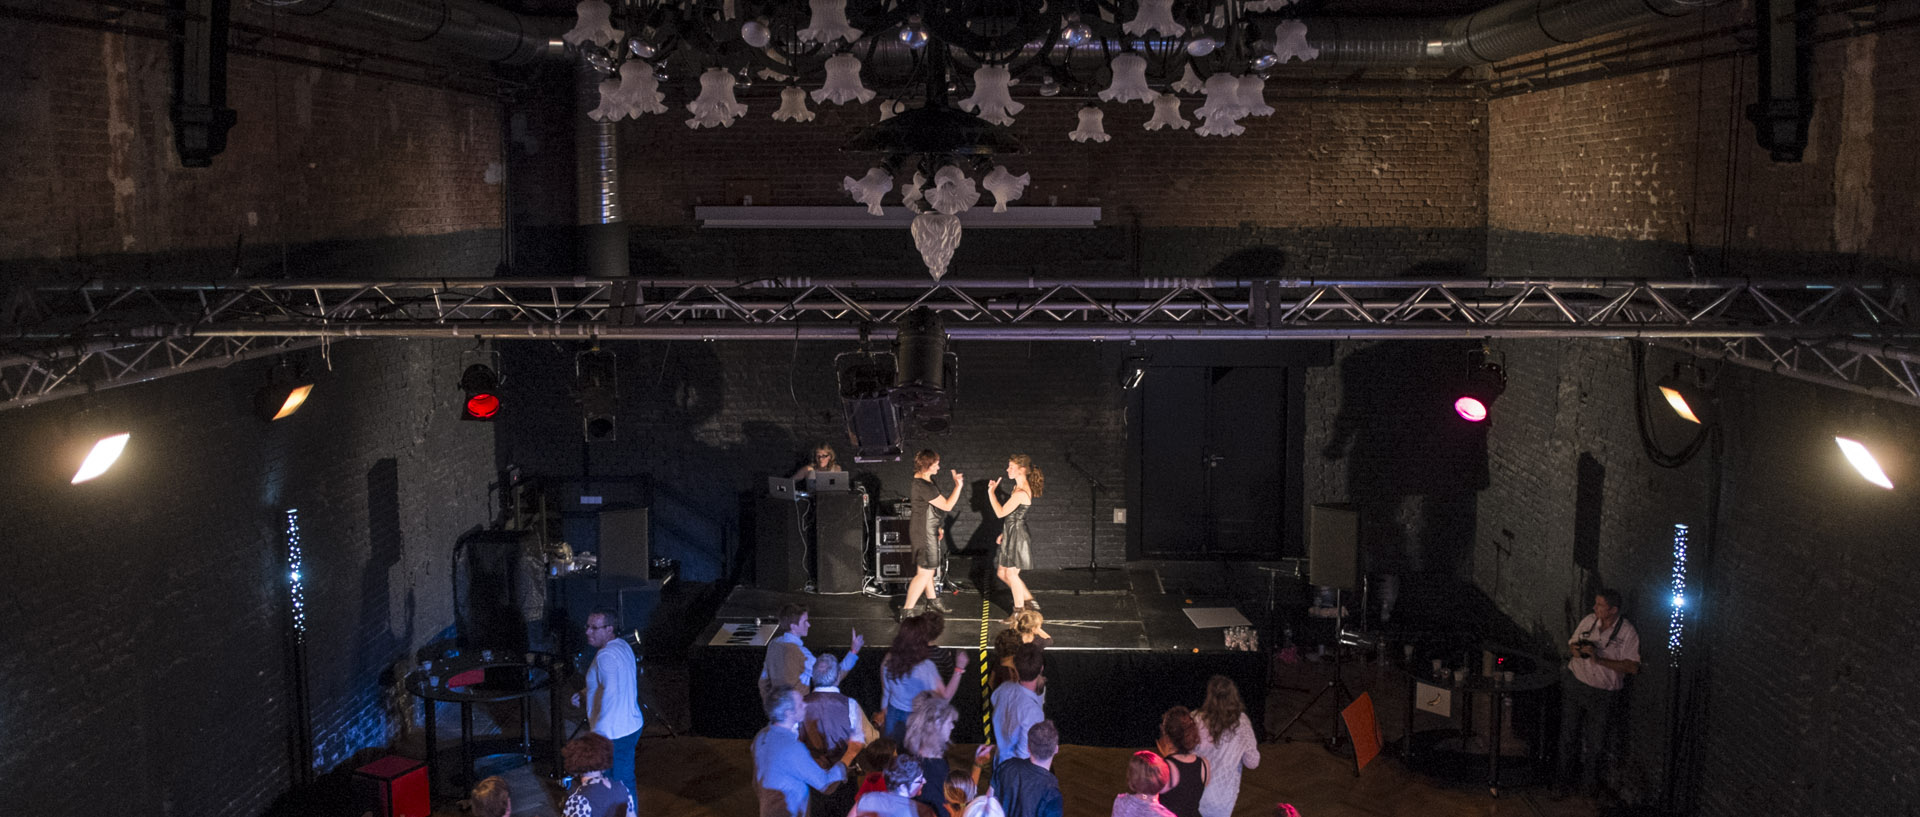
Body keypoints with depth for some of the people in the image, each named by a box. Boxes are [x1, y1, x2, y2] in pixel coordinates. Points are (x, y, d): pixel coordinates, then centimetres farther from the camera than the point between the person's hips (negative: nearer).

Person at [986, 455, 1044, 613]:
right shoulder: (1018, 488, 10)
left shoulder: (1021, 492, -22)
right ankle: (1029, 601, 23)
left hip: (1017, 536, -10)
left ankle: (1019, 612, 11)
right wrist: (1004, 533, 18)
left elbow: (1001, 512, -20)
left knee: (1011, 574, -1)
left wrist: (991, 492, -14)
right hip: (1011, 535, 10)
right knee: (1002, 573, 14)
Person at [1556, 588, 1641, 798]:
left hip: (1603, 693, -3)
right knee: (1568, 734, 7)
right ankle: (1565, 778, 21)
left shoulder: (1627, 632, -12)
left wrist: (1599, 660, -23)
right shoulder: (1589, 620, 0)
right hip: (1575, 683, 3)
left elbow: (1633, 667, -17)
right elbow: (1572, 643, 15)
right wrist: (1576, 649, -10)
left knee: (1594, 741, 8)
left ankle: (1588, 780, 30)